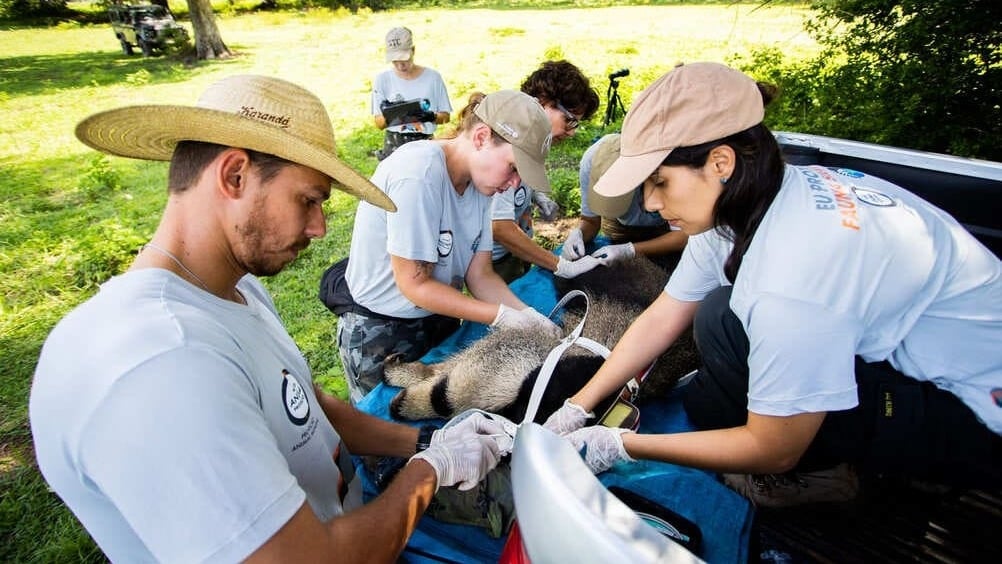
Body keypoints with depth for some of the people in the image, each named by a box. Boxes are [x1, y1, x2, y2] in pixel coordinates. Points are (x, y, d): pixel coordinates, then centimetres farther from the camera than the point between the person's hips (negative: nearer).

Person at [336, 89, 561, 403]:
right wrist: (501, 316, -24)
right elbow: (414, 285, -24)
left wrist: (528, 316, -18)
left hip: (441, 321, 7)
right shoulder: (418, 174, -28)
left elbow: (479, 274, -4)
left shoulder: (479, 179, -5)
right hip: (379, 334, -7)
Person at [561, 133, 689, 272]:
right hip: (619, 227, 2)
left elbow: (683, 234, -31)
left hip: (664, 227, -1)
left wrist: (629, 250, -45)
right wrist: (577, 233, -43)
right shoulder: (590, 161, -32)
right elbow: (590, 221, -19)